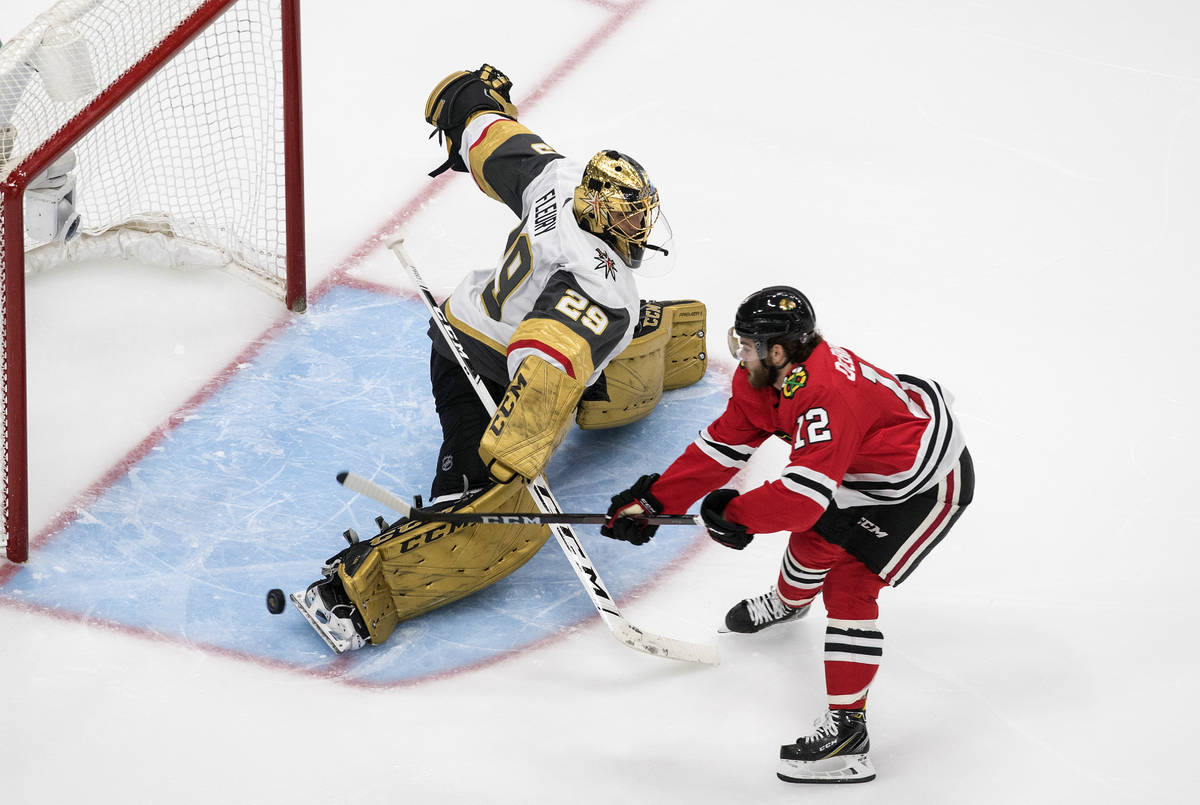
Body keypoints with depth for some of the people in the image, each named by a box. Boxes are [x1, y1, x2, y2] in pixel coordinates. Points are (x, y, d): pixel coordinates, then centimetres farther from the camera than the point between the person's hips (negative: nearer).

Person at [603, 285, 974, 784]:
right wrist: (654, 500, -2)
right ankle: (789, 602, 60)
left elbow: (806, 492, -40)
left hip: (930, 484, -10)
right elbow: (723, 445, 1)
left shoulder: (826, 394, -37)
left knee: (850, 583, -14)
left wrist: (736, 515, -26)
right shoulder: (763, 379, -7)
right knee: (816, 537, 24)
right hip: (875, 469, 10)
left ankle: (847, 729, -13)